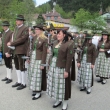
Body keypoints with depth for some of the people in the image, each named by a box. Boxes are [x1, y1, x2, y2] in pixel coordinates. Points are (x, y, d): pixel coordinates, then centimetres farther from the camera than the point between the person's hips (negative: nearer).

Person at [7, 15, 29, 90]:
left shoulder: (25, 29, -11)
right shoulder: (16, 28, 14)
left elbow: (22, 39, -20)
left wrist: (11, 43, -17)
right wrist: (11, 43, -1)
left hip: (21, 51, -8)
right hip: (15, 51, 8)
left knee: (22, 68, 0)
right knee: (17, 67, 16)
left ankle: (23, 84, 12)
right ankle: (19, 81, 29)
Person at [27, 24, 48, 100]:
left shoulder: (44, 39, -13)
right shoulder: (34, 37, 7)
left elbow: (44, 52, -13)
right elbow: (32, 48, 13)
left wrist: (43, 64, -15)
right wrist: (28, 57, 12)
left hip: (39, 59, -7)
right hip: (32, 58, 7)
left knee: (38, 75, -2)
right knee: (32, 74, 11)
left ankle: (39, 92, 10)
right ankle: (35, 89, 26)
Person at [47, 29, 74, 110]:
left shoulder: (69, 44, -11)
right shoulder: (55, 43, 10)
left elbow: (69, 59, -13)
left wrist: (67, 71, -16)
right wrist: (50, 65, 13)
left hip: (62, 68, -6)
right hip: (53, 66, 7)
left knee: (63, 84, 3)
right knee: (55, 83, 13)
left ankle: (65, 103, 19)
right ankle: (58, 100, 30)